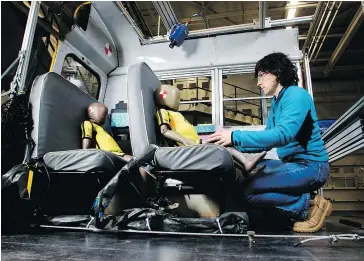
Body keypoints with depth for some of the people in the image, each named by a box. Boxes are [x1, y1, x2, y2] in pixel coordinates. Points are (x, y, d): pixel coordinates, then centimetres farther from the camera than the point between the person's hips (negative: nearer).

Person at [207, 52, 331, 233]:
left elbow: (282, 135, -29)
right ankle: (302, 207, 7)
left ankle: (308, 206, -4)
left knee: (247, 191, -21)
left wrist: (235, 137, -31)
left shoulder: (297, 95, -14)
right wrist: (236, 146, 0)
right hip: (292, 163, 10)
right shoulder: (276, 102, 13)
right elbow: (268, 138, 12)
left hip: (310, 165, -10)